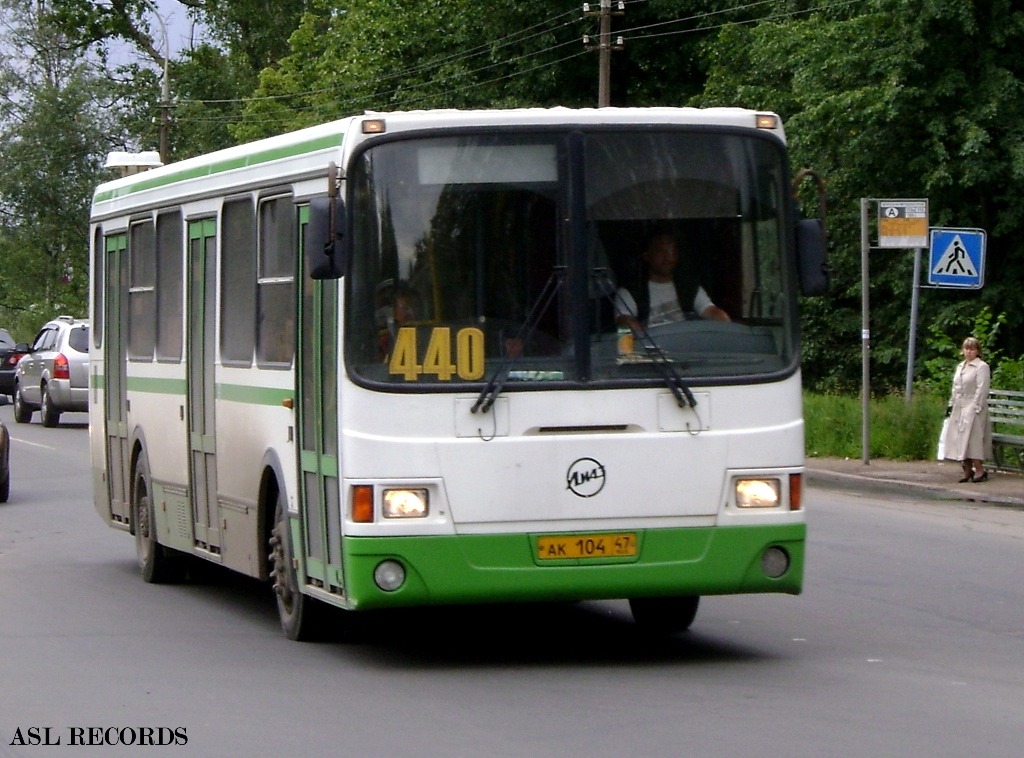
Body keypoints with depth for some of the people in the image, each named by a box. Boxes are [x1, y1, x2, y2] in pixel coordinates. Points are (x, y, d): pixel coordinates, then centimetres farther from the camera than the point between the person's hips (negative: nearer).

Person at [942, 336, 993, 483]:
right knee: (959, 438, 4)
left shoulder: (982, 367, -7)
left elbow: (981, 389, -12)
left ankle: (979, 470, -9)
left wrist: (976, 408, -17)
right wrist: (951, 404, 16)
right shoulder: (960, 366, 18)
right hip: (959, 408, 8)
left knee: (971, 436, -13)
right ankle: (967, 470, 8)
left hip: (972, 407, -8)